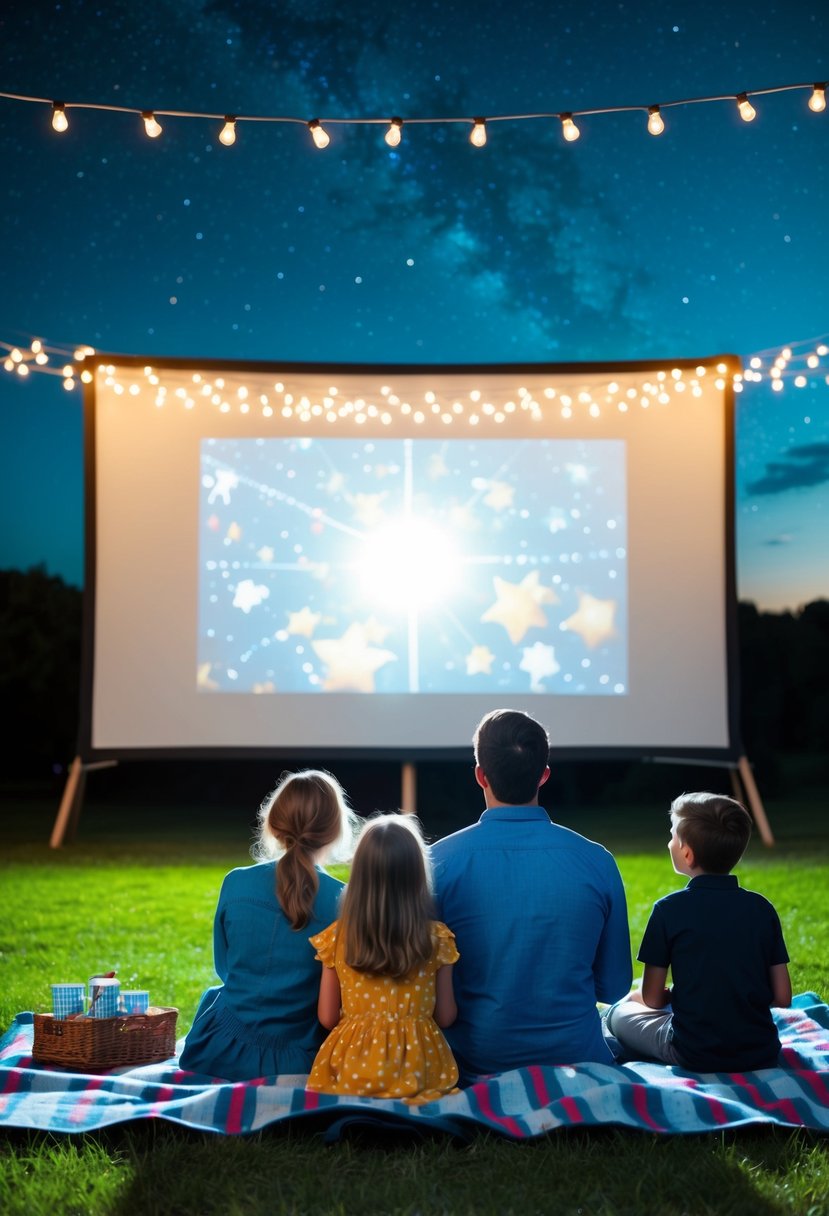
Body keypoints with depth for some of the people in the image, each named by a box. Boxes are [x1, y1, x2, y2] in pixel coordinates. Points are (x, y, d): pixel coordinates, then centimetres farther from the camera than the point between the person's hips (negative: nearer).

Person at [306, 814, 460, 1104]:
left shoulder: (336, 938, -3)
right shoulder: (437, 939, -5)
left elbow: (327, 1018, 4)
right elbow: (445, 1016, 4)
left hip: (353, 1068, 1)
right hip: (417, 1067, -1)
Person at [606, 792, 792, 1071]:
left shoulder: (669, 909, -10)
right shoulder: (761, 908, -1)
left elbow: (652, 999, -4)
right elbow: (783, 997, 1)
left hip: (694, 1055, -4)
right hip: (762, 1055, 4)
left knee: (618, 1013, 20)